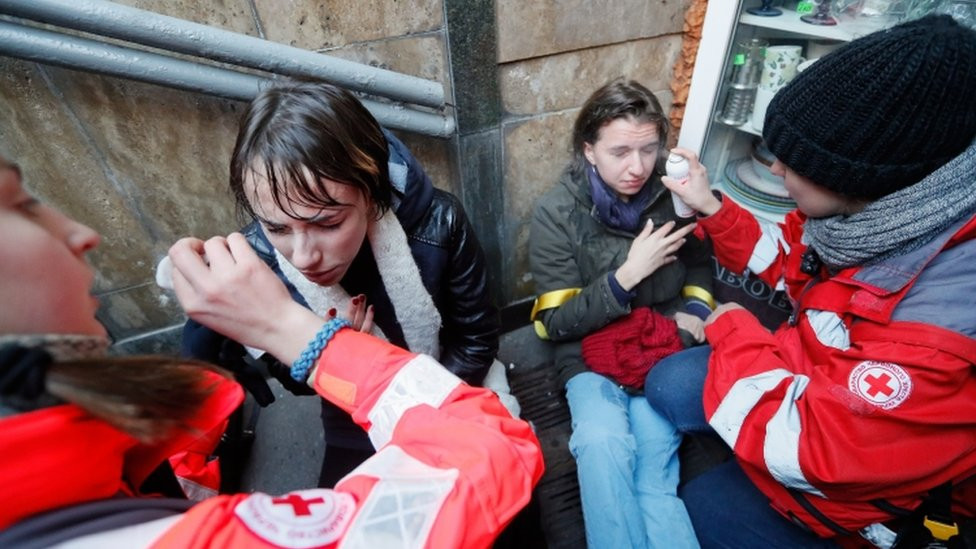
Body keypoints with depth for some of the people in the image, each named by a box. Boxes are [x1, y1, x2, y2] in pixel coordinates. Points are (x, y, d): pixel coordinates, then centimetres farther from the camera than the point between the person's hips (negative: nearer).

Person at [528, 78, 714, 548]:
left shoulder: (670, 194, -1)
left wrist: (696, 308, -1)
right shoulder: (556, 213, -12)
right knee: (602, 445, -27)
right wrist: (627, 274, -22)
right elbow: (556, 322, -13)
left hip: (663, 344, 2)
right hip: (591, 351, -2)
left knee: (653, 454, -21)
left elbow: (699, 262, 19)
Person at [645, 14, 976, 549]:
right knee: (667, 386, -2)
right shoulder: (880, 208, -14)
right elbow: (792, 257, 6)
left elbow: (799, 446, -35)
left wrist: (732, 327, -21)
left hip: (854, 480, -6)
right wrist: (711, 208, -7)